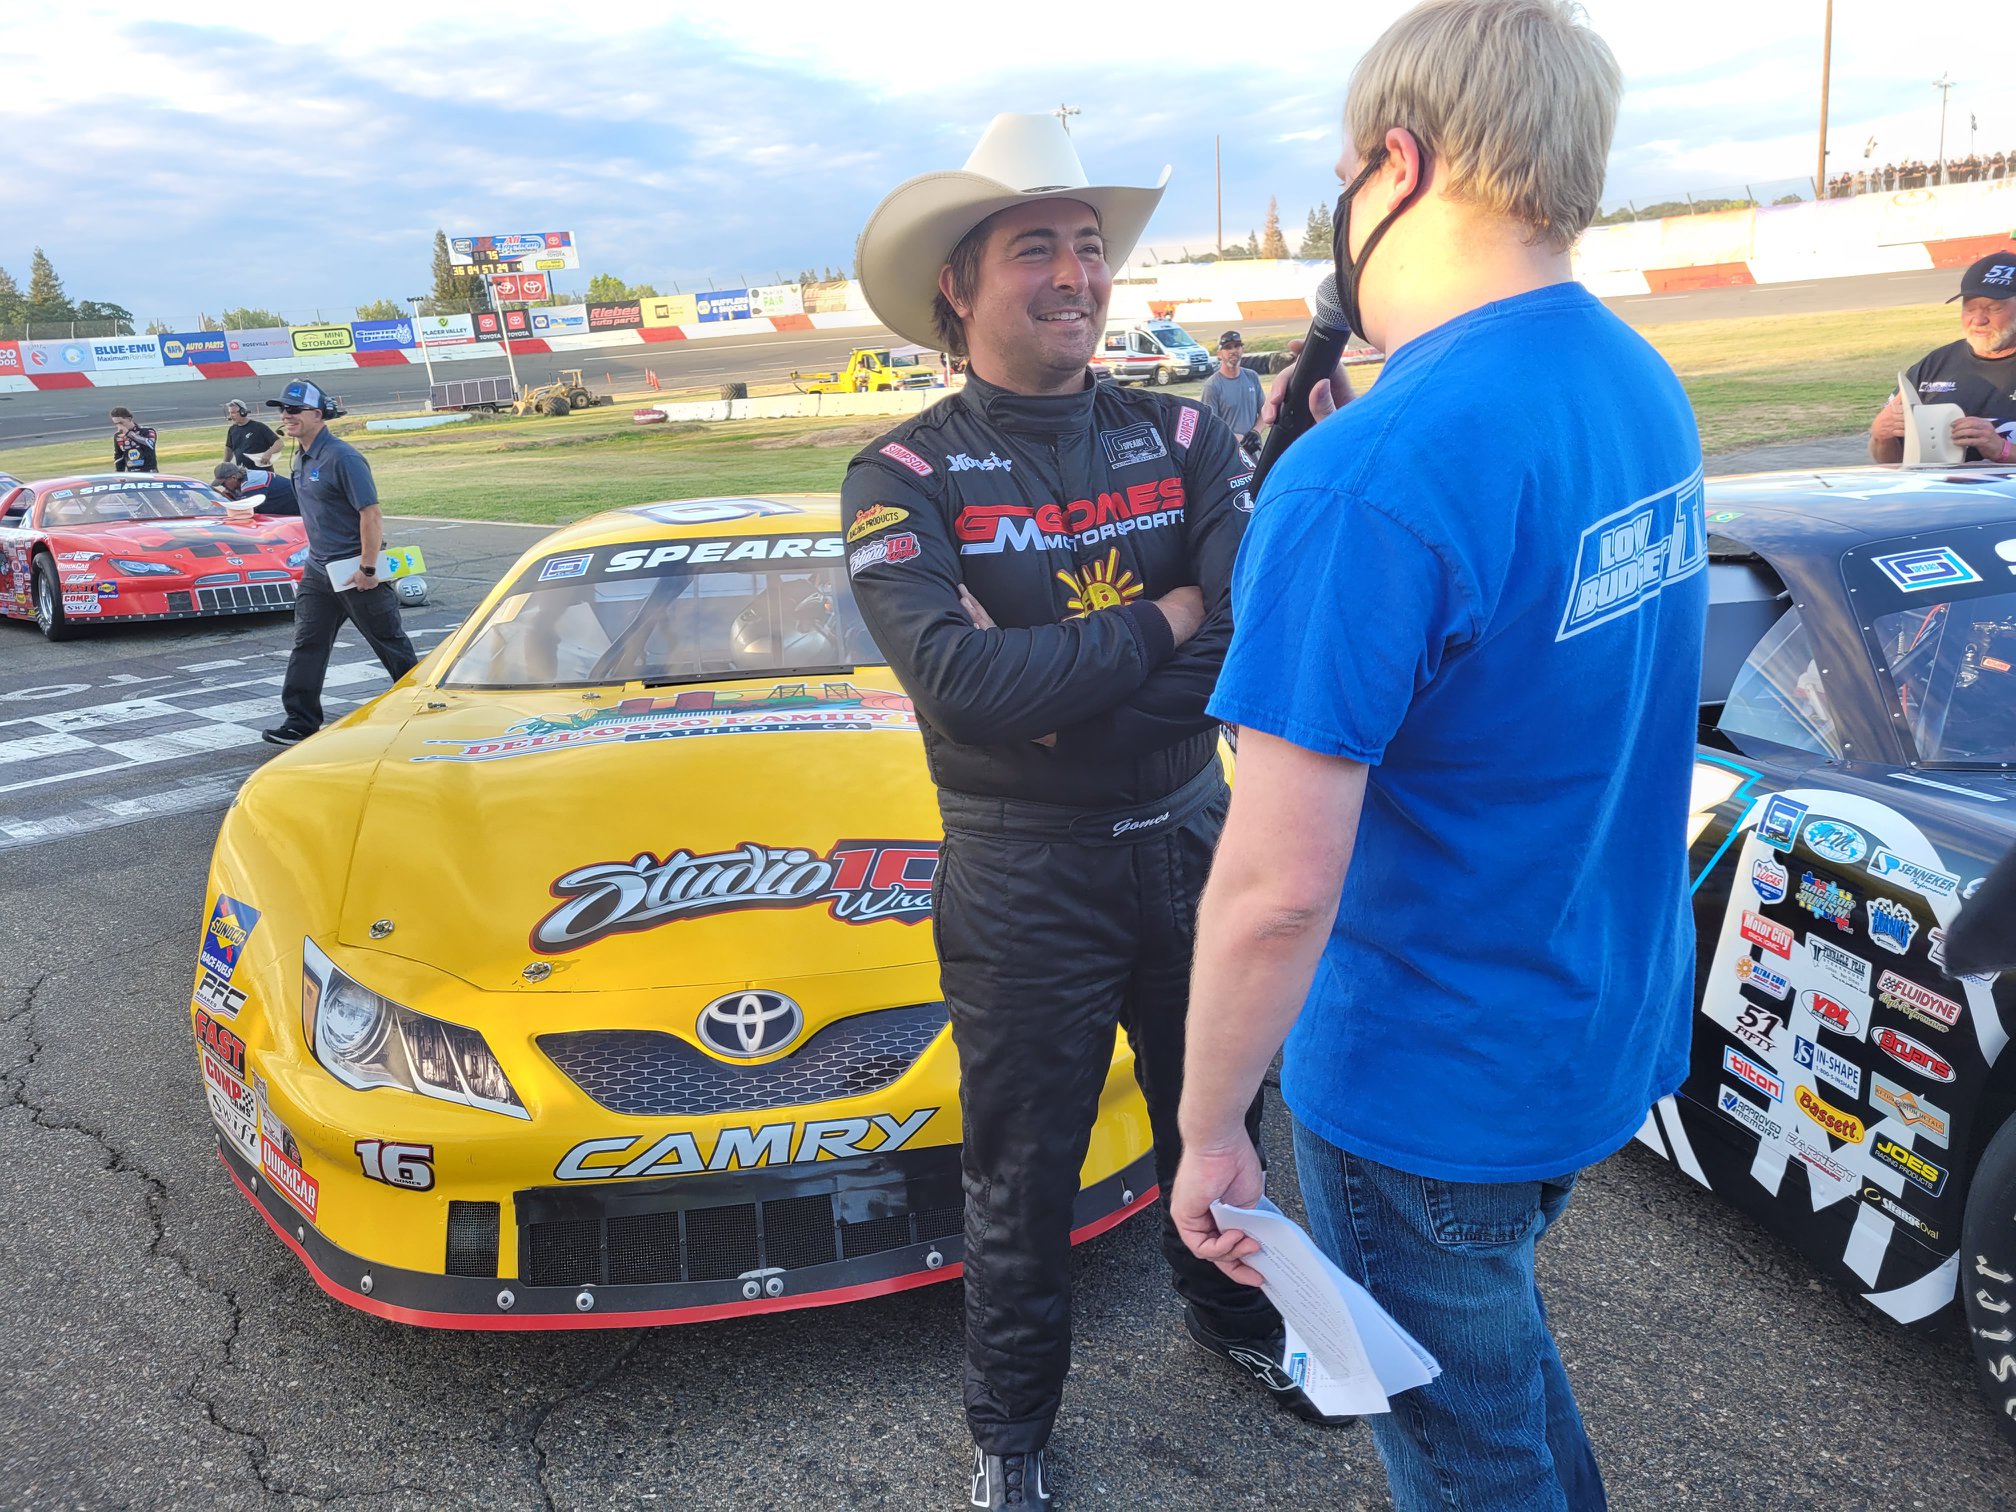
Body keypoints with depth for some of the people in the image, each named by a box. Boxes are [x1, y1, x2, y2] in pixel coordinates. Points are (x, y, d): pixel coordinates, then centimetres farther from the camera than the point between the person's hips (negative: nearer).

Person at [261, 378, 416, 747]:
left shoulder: (342, 458, -17)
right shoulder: (302, 458, 11)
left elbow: (371, 514, -21)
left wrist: (368, 569, -21)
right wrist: (319, 556, 18)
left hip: (355, 569, -9)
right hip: (319, 568, 9)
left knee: (389, 642, 3)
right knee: (308, 644, 4)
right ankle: (300, 723, 8)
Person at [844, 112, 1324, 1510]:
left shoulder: (1183, 437, -3)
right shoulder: (905, 478, -12)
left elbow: (1266, 627, -18)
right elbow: (963, 688, -27)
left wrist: (1048, 677, -25)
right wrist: (1166, 623, -18)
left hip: (1189, 838, 4)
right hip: (1024, 879, -3)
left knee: (1216, 1116, 24)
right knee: (1024, 1173, 13)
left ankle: (1233, 1313, 53)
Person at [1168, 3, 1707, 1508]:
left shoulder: (1372, 479, -29)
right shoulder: (1650, 391, 0)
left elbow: (1277, 890, -30)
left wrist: (1210, 1129, -15)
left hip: (1433, 1088, -8)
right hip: (1618, 1034, 8)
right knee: (1498, 1317, 33)